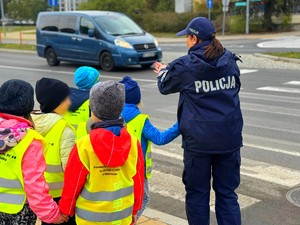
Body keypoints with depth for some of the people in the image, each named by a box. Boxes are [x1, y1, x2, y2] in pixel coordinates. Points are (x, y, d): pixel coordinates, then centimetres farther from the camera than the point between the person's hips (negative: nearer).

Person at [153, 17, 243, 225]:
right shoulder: (230, 61, 3)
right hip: (229, 138, 4)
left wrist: (163, 71, 32)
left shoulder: (185, 65, -9)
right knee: (227, 192, 12)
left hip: (198, 140, -3)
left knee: (197, 192, 12)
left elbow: (165, 86, 8)